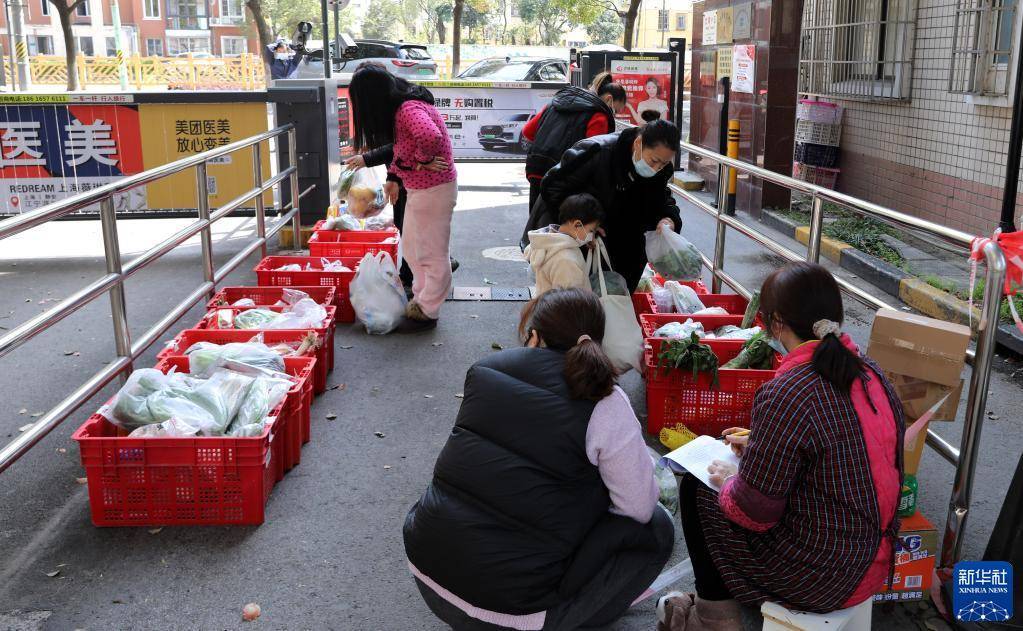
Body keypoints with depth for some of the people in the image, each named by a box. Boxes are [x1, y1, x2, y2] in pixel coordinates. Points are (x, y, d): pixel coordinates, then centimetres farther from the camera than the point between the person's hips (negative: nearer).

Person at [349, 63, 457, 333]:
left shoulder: (409, 109, -24)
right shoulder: (402, 106, 7)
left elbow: (430, 136, -43)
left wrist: (421, 160, -24)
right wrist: (394, 177, 16)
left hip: (434, 189, -10)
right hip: (418, 189, 10)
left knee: (432, 253, 3)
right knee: (411, 249, 20)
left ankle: (427, 313, 15)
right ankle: (421, 299, 33)